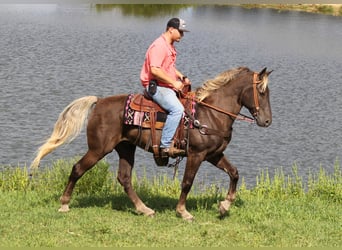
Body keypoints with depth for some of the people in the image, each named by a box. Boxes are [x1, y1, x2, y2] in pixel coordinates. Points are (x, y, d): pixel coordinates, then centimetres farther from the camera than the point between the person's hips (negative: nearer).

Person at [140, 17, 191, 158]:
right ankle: (166, 146, -31)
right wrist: (174, 82, -21)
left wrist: (182, 77, 15)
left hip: (167, 86, 11)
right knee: (177, 109, -29)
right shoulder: (159, 46, -16)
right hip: (156, 87, -11)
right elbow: (155, 70, -25)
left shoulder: (170, 46, 18)